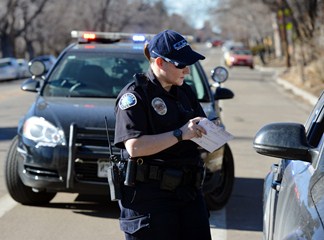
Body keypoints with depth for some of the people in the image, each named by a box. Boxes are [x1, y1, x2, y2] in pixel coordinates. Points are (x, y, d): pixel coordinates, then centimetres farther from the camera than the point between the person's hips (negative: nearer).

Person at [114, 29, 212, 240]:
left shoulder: (185, 92, 15)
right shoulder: (135, 94, -8)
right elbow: (134, 147, -20)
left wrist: (210, 131, -1)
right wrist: (180, 134, -22)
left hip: (189, 191, 7)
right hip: (148, 195, -7)